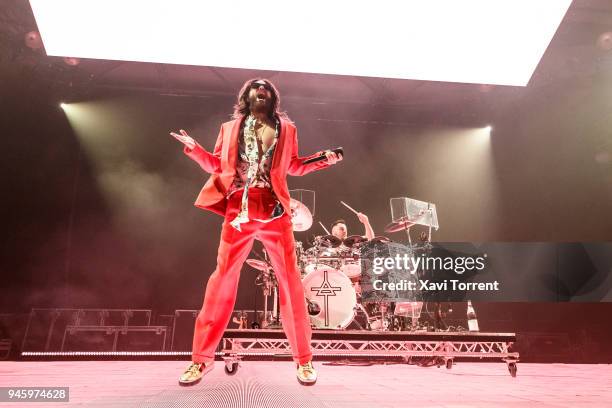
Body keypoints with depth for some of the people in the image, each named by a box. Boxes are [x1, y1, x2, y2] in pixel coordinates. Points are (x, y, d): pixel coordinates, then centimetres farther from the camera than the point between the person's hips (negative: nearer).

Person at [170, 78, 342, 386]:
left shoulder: (286, 129, 16)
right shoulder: (230, 128, 17)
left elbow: (293, 166, 19)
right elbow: (217, 165, 15)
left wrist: (322, 160, 7)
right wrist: (194, 148, 0)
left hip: (275, 210, 0)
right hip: (238, 209, 0)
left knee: (290, 280, -2)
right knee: (223, 277, -2)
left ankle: (303, 358, 9)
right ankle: (202, 357, 10)